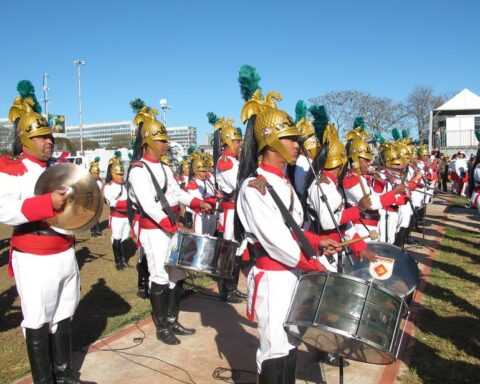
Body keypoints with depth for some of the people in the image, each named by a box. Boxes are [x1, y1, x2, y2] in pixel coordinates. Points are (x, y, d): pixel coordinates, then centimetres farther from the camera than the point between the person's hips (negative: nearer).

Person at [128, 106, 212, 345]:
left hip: (172, 229, 9)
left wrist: (198, 203, 1)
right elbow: (147, 205, -22)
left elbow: (178, 193, 18)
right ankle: (162, 328, 13)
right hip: (154, 231, -9)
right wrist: (171, 226, -29)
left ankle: (172, 321, 25)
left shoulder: (165, 168, 14)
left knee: (178, 276, 12)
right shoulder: (138, 170, -13)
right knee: (160, 279, -1)